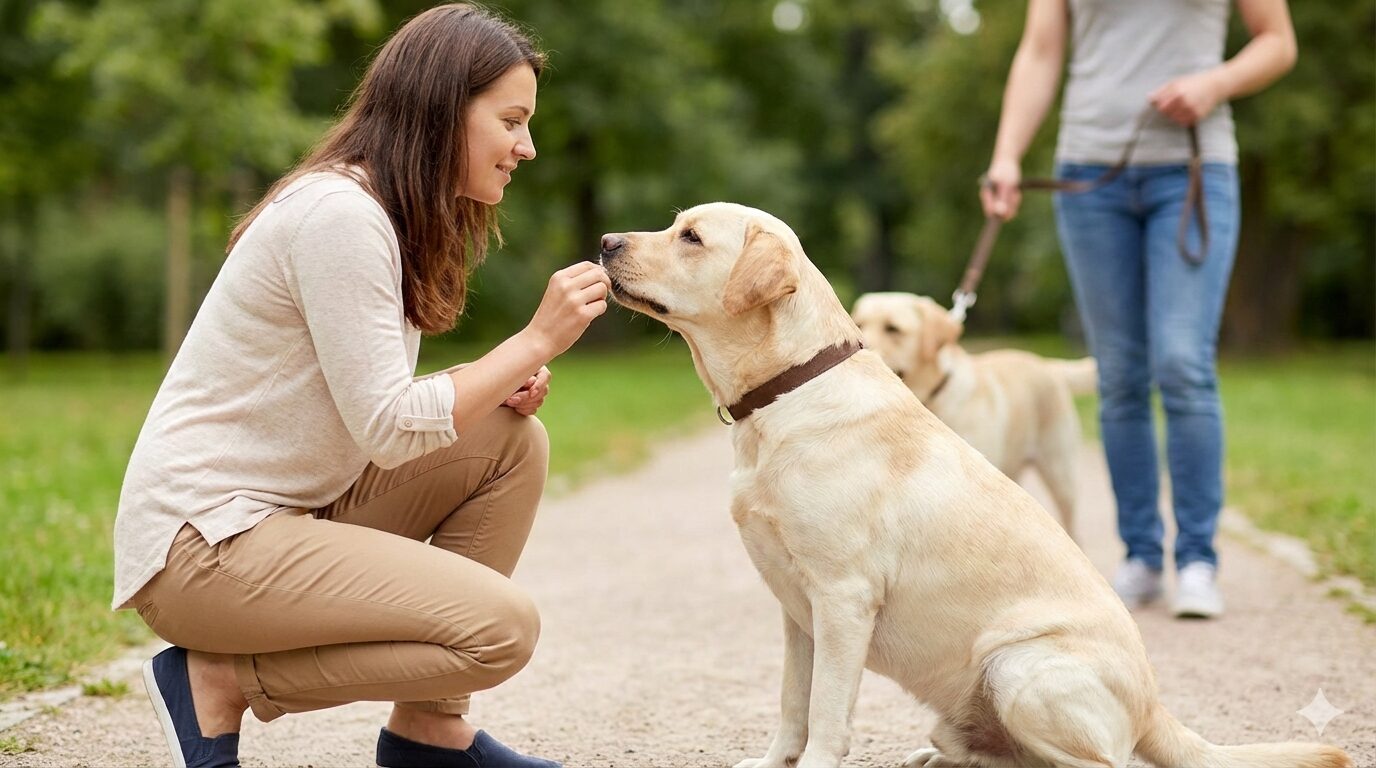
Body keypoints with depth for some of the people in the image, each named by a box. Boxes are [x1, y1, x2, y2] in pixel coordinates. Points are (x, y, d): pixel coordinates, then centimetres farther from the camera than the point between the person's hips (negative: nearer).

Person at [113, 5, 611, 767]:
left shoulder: (395, 217, 12)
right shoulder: (338, 212, -19)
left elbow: (371, 402, 10)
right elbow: (388, 429, -21)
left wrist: (499, 382, -5)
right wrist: (535, 341, -15)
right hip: (201, 539, -10)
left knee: (513, 440, 3)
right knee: (500, 628, -19)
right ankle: (221, 683, -4)